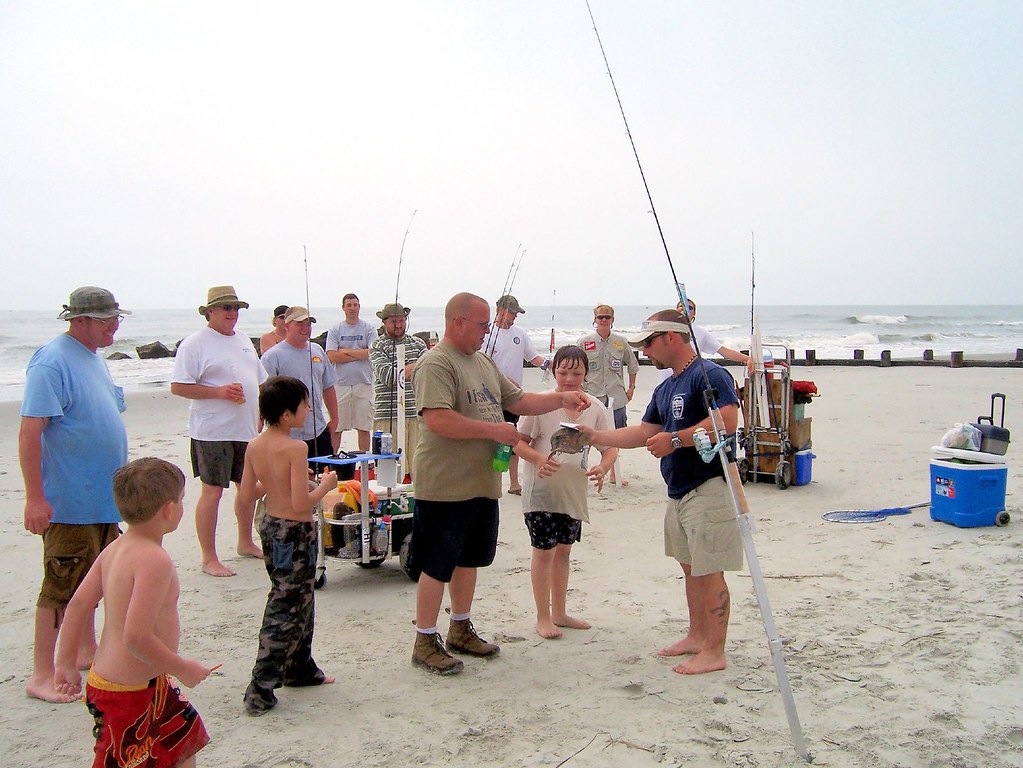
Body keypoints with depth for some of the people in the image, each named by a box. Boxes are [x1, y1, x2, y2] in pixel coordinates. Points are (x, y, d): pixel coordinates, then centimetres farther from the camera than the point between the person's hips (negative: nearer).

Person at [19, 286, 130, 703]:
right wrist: (34, 497, -24)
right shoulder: (52, 362, -17)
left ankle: (86, 650, 33)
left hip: (103, 498, 9)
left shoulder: (92, 357, 11)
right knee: (62, 583, -1)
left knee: (92, 578, 19)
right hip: (70, 500, -9)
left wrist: (119, 478, 22)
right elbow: (29, 431, -22)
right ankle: (42, 675, 10)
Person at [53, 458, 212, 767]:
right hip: (129, 693, -10)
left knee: (186, 736, 24)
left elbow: (78, 605, 6)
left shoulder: (114, 549, 2)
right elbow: (137, 637, -30)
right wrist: (183, 669, -17)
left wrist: (66, 664, 15)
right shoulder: (155, 560, -26)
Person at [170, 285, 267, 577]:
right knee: (212, 492, -3)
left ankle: (246, 543, 33)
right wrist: (220, 392, -21)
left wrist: (260, 416, 13)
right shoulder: (195, 343, -8)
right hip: (213, 432, -7)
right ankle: (209, 558, 7)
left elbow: (260, 381, 22)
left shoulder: (244, 341, 16)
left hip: (247, 431, 8)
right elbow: (178, 387, -14)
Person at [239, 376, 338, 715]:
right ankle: (260, 691, 4)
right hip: (295, 532, -9)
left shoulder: (255, 446, 1)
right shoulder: (295, 448, -22)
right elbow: (301, 504, -24)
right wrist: (326, 485, -8)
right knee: (284, 609, 1)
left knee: (298, 600, 23)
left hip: (270, 525, 9)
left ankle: (300, 668, 37)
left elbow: (247, 495, 6)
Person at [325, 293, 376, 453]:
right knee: (336, 427, 1)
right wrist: (359, 354, -6)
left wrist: (346, 351, -6)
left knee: (364, 427, 4)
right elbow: (331, 356, -5)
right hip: (341, 383, 0)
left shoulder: (369, 329, 6)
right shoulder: (335, 330, 8)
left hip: (363, 383, 0)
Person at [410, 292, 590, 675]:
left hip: (482, 485, 9)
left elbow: (519, 400, 19)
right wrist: (494, 431, -21)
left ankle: (461, 631, 34)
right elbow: (437, 420, -27)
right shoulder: (436, 363, -15)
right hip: (444, 488, -9)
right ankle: (425, 642, 14)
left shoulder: (484, 363, 14)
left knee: (468, 560, 19)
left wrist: (562, 398, 4)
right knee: (437, 567, 1)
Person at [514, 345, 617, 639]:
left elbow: (610, 448, -1)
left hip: (574, 492, 4)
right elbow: (518, 442, -10)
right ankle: (543, 617, 17)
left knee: (563, 550, 16)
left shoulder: (595, 408, -2)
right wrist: (539, 459, -29)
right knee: (544, 551, 2)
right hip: (542, 490, -4)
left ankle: (559, 612, 31)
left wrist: (602, 468, -22)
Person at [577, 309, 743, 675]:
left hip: (708, 489, -10)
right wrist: (596, 436, 12)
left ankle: (714, 652, 4)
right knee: (690, 566, 17)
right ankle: (697, 636, 29)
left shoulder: (709, 374, -13)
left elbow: (727, 421, -25)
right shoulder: (665, 388, 17)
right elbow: (644, 432, 19)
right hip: (679, 491, 10)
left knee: (709, 570, -4)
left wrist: (676, 439, -21)